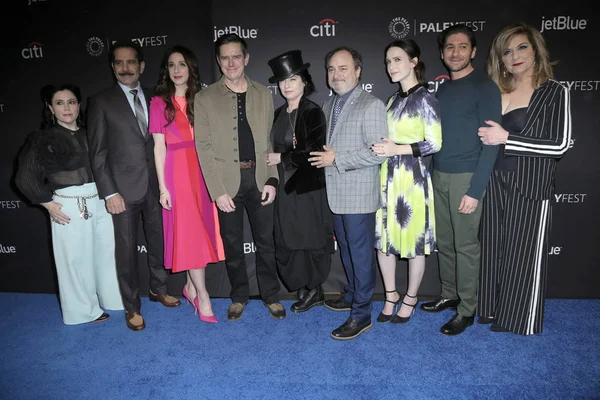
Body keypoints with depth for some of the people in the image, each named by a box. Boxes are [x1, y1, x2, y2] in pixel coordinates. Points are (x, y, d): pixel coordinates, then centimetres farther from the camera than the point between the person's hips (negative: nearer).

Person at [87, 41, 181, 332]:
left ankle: (158, 289, 36)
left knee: (158, 241, 15)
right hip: (124, 189, -3)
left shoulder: (154, 99, 9)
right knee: (127, 249, 5)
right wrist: (109, 192, -11)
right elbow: (97, 152, -5)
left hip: (154, 186, 4)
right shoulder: (101, 102, -1)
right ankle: (132, 307, 21)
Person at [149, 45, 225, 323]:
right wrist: (163, 187, -7)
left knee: (200, 230, 8)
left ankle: (191, 287, 24)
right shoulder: (159, 103, 1)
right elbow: (159, 148, -2)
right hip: (177, 172, -3)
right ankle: (202, 295, 7)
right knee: (188, 231, -2)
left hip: (201, 170, 4)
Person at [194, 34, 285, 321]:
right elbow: (204, 147, -4)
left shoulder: (263, 94, 6)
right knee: (232, 244, 11)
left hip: (259, 179, 1)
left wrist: (272, 179, -3)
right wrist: (218, 191, -10)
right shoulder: (205, 98, 0)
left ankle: (271, 296, 25)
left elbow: (270, 140, 6)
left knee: (265, 241, 9)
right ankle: (239, 297, 29)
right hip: (227, 182, -1)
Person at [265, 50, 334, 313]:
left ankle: (312, 291, 24)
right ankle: (305, 291, 24)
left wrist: (281, 158, -9)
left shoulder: (312, 112, -9)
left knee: (308, 240, 5)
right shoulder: (279, 114, 11)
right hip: (285, 188, 7)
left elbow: (313, 153, -16)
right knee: (287, 243, 9)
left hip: (308, 189, -6)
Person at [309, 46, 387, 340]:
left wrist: (337, 159, -20)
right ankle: (352, 295, 37)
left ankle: (361, 314, 13)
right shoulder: (328, 105, 14)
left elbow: (378, 153, -19)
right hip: (336, 193, 8)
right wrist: (322, 156, 3)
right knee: (346, 248, 20)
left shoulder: (372, 105, -12)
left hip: (359, 194, -8)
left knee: (361, 252, 1)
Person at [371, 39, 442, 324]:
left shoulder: (425, 98, -8)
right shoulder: (393, 100, 13)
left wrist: (397, 149, -21)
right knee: (383, 238, 10)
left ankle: (410, 298, 24)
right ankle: (390, 294, 28)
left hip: (412, 178, -7)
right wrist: (383, 148, 0)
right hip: (388, 176, 7)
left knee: (414, 240, 6)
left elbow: (434, 144, -14)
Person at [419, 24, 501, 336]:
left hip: (466, 177, -6)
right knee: (444, 242, 14)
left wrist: (476, 190, -18)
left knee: (465, 246, 2)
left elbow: (491, 142, -13)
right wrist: (432, 175, 9)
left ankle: (467, 310, 15)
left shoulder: (484, 87, -9)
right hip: (439, 176, 6)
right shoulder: (442, 89, 12)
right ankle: (449, 295, 30)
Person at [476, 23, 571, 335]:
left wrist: (507, 139, -17)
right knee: (494, 249, 12)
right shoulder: (495, 92, 8)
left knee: (524, 253, 6)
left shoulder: (554, 92, -5)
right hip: (494, 185, 5)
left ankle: (520, 319, 22)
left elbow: (560, 145, -12)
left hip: (530, 187, -4)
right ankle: (492, 310, 29)